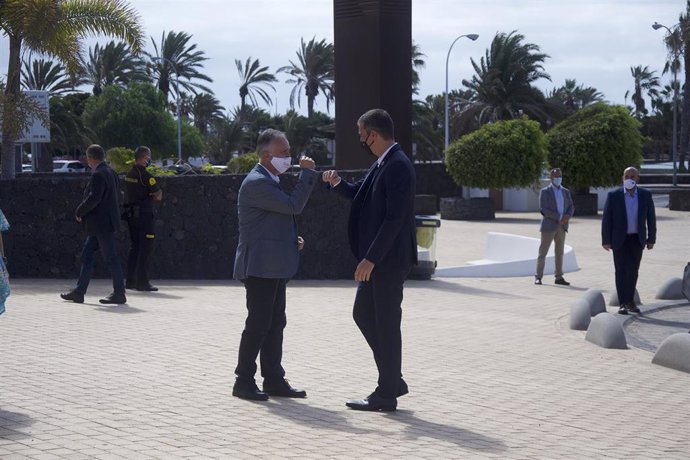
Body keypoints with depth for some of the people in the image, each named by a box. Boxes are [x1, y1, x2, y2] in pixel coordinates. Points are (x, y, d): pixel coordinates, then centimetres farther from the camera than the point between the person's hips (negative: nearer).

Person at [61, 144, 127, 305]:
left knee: (111, 258, -4)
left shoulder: (98, 175, -17)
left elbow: (93, 198, -26)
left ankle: (119, 294, 1)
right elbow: (116, 198, 17)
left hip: (102, 224, -10)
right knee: (87, 255, 13)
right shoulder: (110, 172, 13)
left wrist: (79, 212, -10)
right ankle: (79, 292, 16)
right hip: (100, 224, 10)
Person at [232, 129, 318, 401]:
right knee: (258, 325, -5)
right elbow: (293, 205, -22)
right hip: (260, 266, -10)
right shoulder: (256, 182, -16)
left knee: (275, 324, 11)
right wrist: (307, 173, -15)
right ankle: (243, 381, 2)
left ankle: (274, 379, 17)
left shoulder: (270, 181, 18)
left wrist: (292, 240, 10)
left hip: (274, 266, 10)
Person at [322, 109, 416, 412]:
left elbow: (394, 217, -23)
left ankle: (386, 395, 8)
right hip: (377, 259, 10)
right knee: (363, 314, 16)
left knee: (386, 323, -2)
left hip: (389, 259, -10)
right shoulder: (381, 164, 13)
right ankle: (392, 380, 23)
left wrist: (370, 258, -23)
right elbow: (363, 198, 24)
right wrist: (338, 184, 5)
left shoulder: (398, 166, -18)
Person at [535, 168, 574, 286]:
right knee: (543, 252, -3)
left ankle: (559, 277, 10)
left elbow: (571, 207, 11)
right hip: (549, 226, -5)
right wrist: (559, 218, -17)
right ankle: (538, 277, -1)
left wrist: (568, 216, -12)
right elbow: (543, 209, -11)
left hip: (561, 226, 5)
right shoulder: (545, 192, -2)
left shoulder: (566, 192, 14)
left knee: (559, 253, 7)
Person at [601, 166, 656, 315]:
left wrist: (651, 239, 2)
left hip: (637, 240, 2)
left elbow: (651, 218, 6)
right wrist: (606, 241, -8)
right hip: (620, 240, -2)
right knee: (621, 271, -2)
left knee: (633, 271, 9)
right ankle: (622, 304, -1)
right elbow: (606, 219, -4)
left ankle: (630, 301, 20)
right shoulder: (614, 196, -4)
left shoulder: (646, 195, 2)